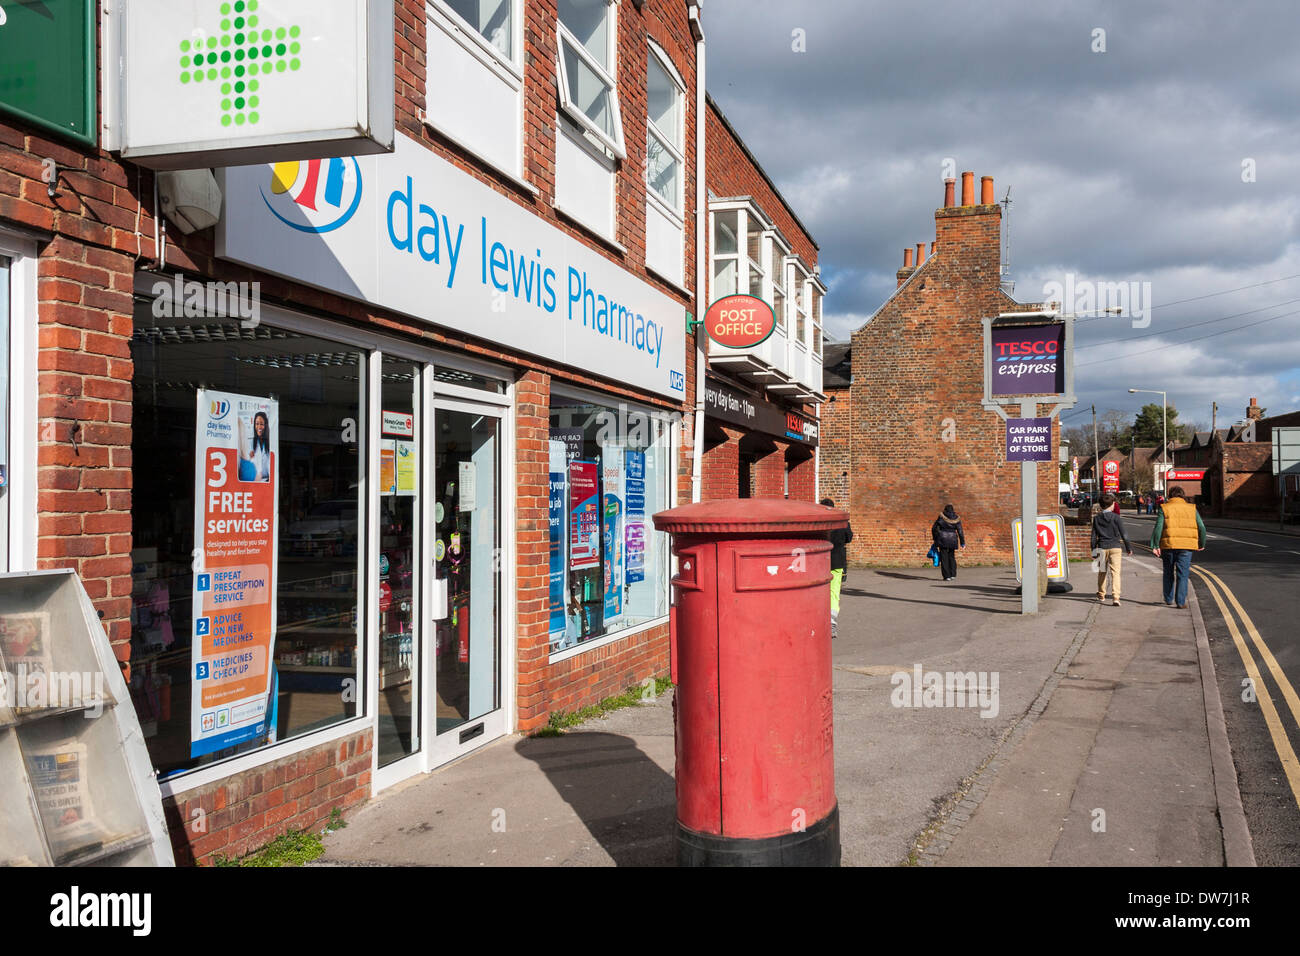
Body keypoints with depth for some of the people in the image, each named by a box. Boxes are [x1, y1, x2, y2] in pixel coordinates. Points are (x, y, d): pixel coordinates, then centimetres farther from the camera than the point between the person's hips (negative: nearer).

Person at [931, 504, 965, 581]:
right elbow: (960, 531, 0)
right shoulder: (956, 519, 1)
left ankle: (947, 576, -3)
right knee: (951, 556, 18)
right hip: (952, 540, 3)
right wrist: (962, 543, 7)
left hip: (943, 539, -3)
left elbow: (934, 528, 1)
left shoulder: (941, 517, -4)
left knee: (944, 558, 1)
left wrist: (935, 538, 15)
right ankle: (952, 574, 13)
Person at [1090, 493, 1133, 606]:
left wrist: (1093, 550, 11)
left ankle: (1101, 595, 29)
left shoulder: (1097, 518, 1)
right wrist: (1128, 547, 6)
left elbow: (1094, 536, 4)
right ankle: (1116, 597, -16)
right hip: (1115, 547, -2)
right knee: (1115, 572, -4)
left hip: (1102, 547, 2)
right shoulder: (1116, 517, -6)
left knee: (1102, 572, 17)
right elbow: (1123, 534, -4)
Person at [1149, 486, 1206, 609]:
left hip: (1168, 545, 0)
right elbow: (1201, 528, 5)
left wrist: (1155, 546, -8)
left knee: (1169, 573, 16)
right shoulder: (1191, 509, 8)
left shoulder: (1164, 508, 3)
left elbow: (1158, 528, -7)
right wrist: (1202, 544, 18)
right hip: (1186, 547, 0)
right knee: (1183, 574, 3)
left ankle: (1169, 599, 25)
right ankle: (1181, 601, -3)